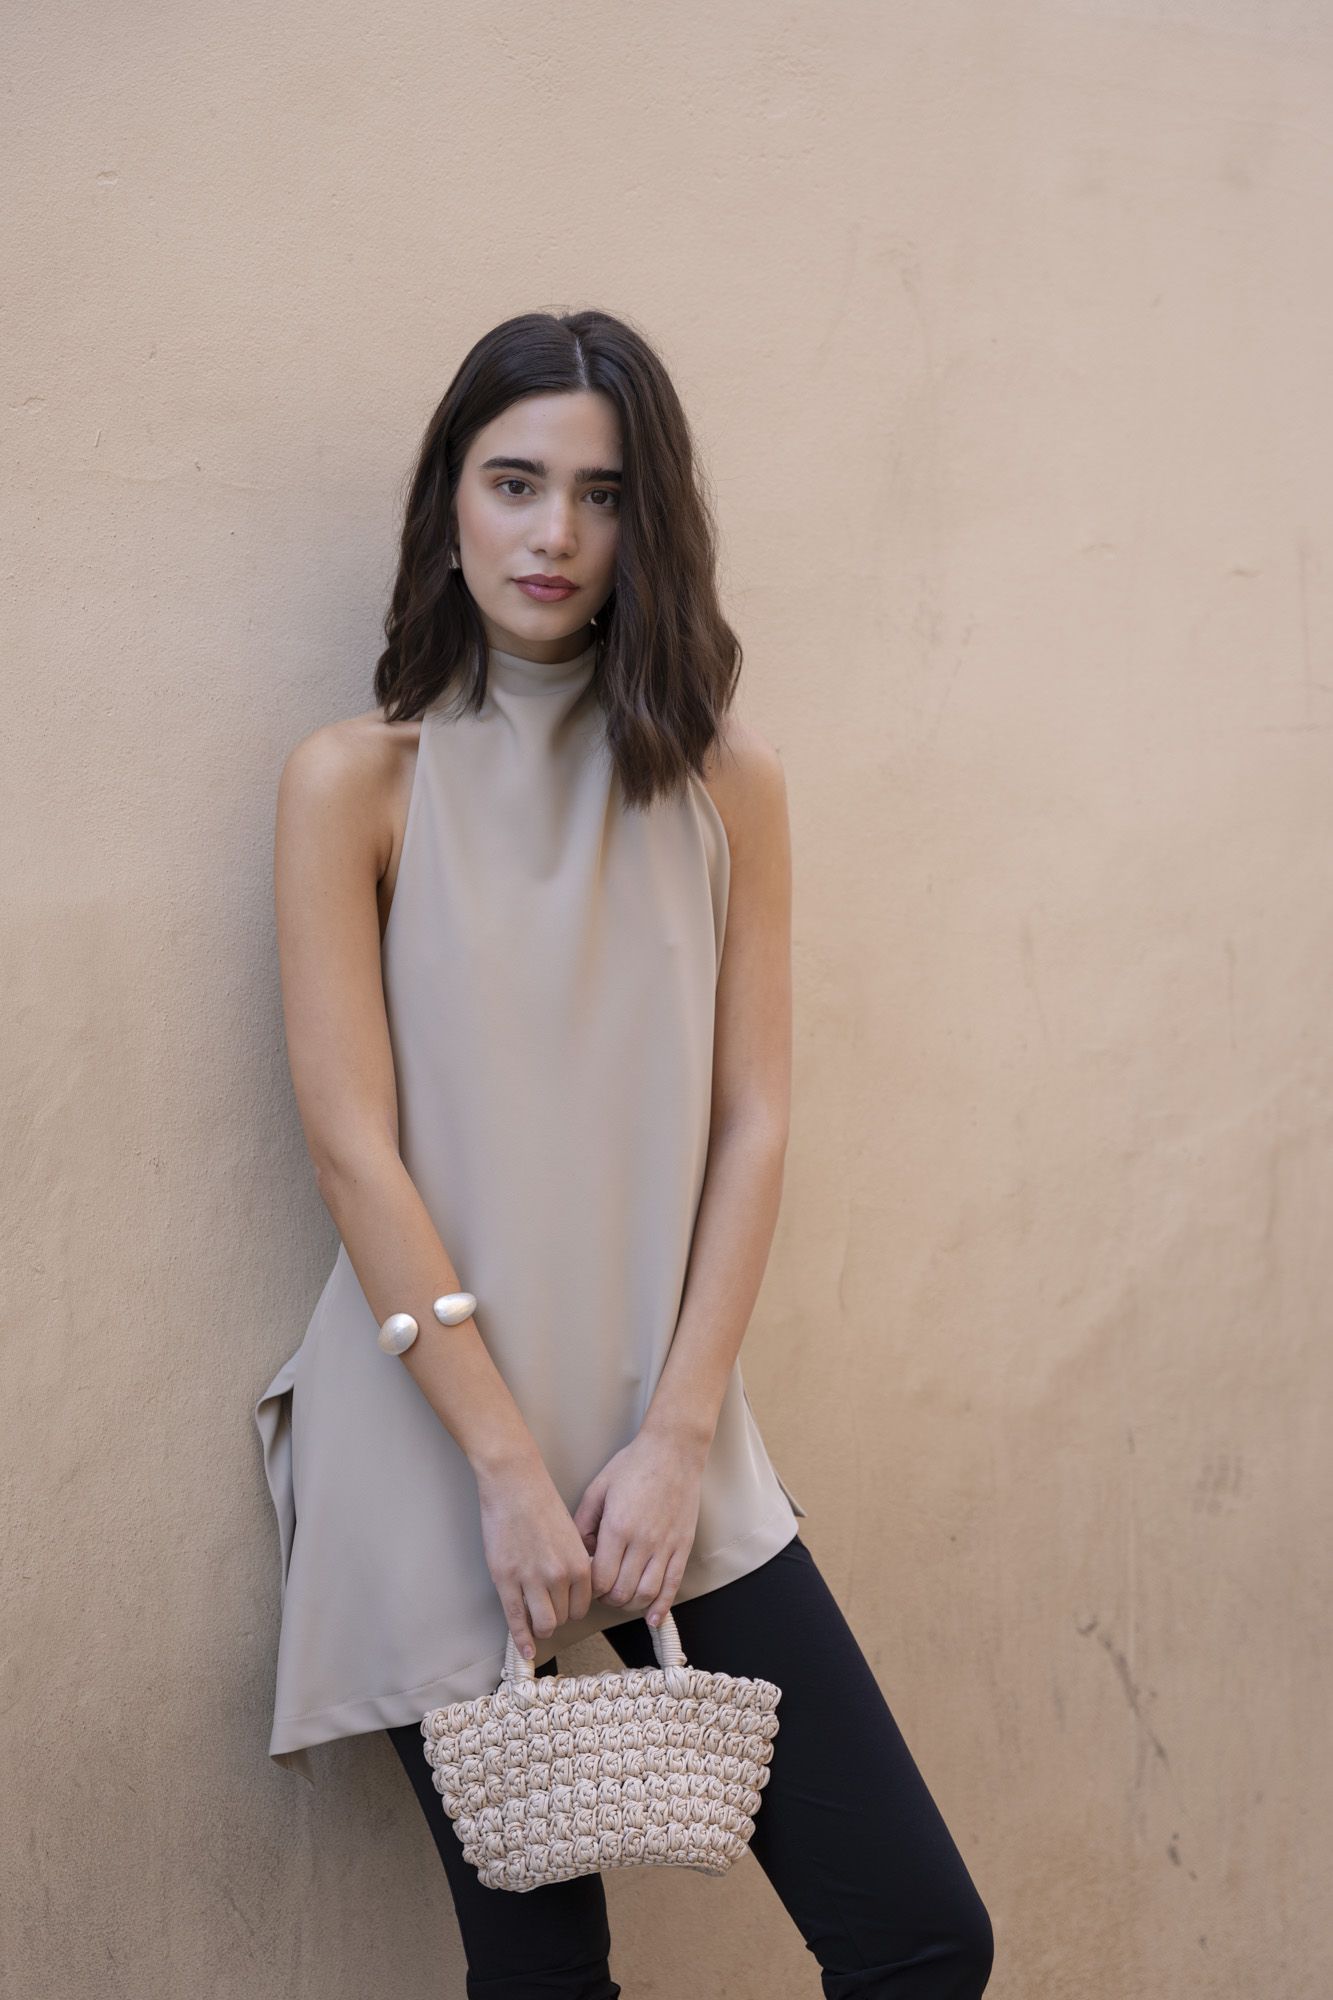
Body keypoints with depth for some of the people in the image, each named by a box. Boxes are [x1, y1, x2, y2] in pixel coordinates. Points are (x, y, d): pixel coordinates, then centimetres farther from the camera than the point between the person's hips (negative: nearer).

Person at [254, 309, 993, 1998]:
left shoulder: (726, 784, 6)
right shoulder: (356, 784, -2)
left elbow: (752, 1125, 2)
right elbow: (354, 1146, -8)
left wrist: (675, 1437, -7)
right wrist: (509, 1471, -12)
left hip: (669, 1437, 3)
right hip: (436, 1447, -2)